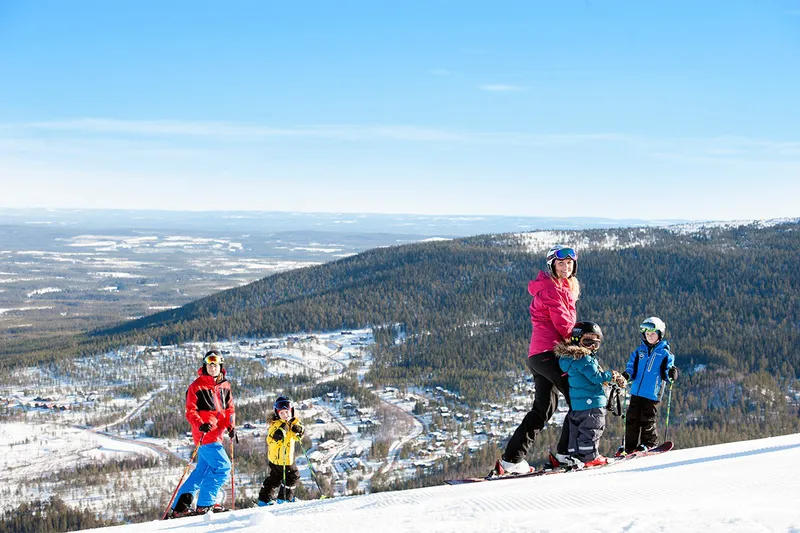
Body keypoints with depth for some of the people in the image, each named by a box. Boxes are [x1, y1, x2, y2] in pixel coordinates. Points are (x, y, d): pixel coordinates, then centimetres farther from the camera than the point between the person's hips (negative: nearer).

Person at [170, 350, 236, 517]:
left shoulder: (225, 386, 13)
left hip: (216, 434, 8)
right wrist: (200, 425, -26)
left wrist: (230, 425, 2)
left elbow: (229, 409, 18)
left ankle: (180, 507, 18)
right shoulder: (197, 386, -6)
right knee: (223, 466, -13)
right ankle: (205, 504, -5)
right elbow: (190, 410, -10)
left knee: (202, 470, 12)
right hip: (205, 435, -8)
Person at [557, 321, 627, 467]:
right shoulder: (584, 359, -17)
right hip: (592, 402, -10)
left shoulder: (569, 358, 15)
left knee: (576, 429, 13)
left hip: (576, 403, 10)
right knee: (591, 429, -2)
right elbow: (595, 377, -20)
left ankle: (575, 454, 16)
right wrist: (611, 375, -3)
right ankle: (589, 456, 0)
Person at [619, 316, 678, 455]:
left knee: (647, 420, -1)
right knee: (632, 418, 7)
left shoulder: (665, 353, 0)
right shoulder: (639, 351, 12)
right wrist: (627, 375, -7)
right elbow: (632, 367, 14)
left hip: (652, 393, -5)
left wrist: (671, 374, -24)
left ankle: (649, 443, 16)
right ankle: (630, 446, 15)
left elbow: (666, 374, -1)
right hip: (636, 391, 5)